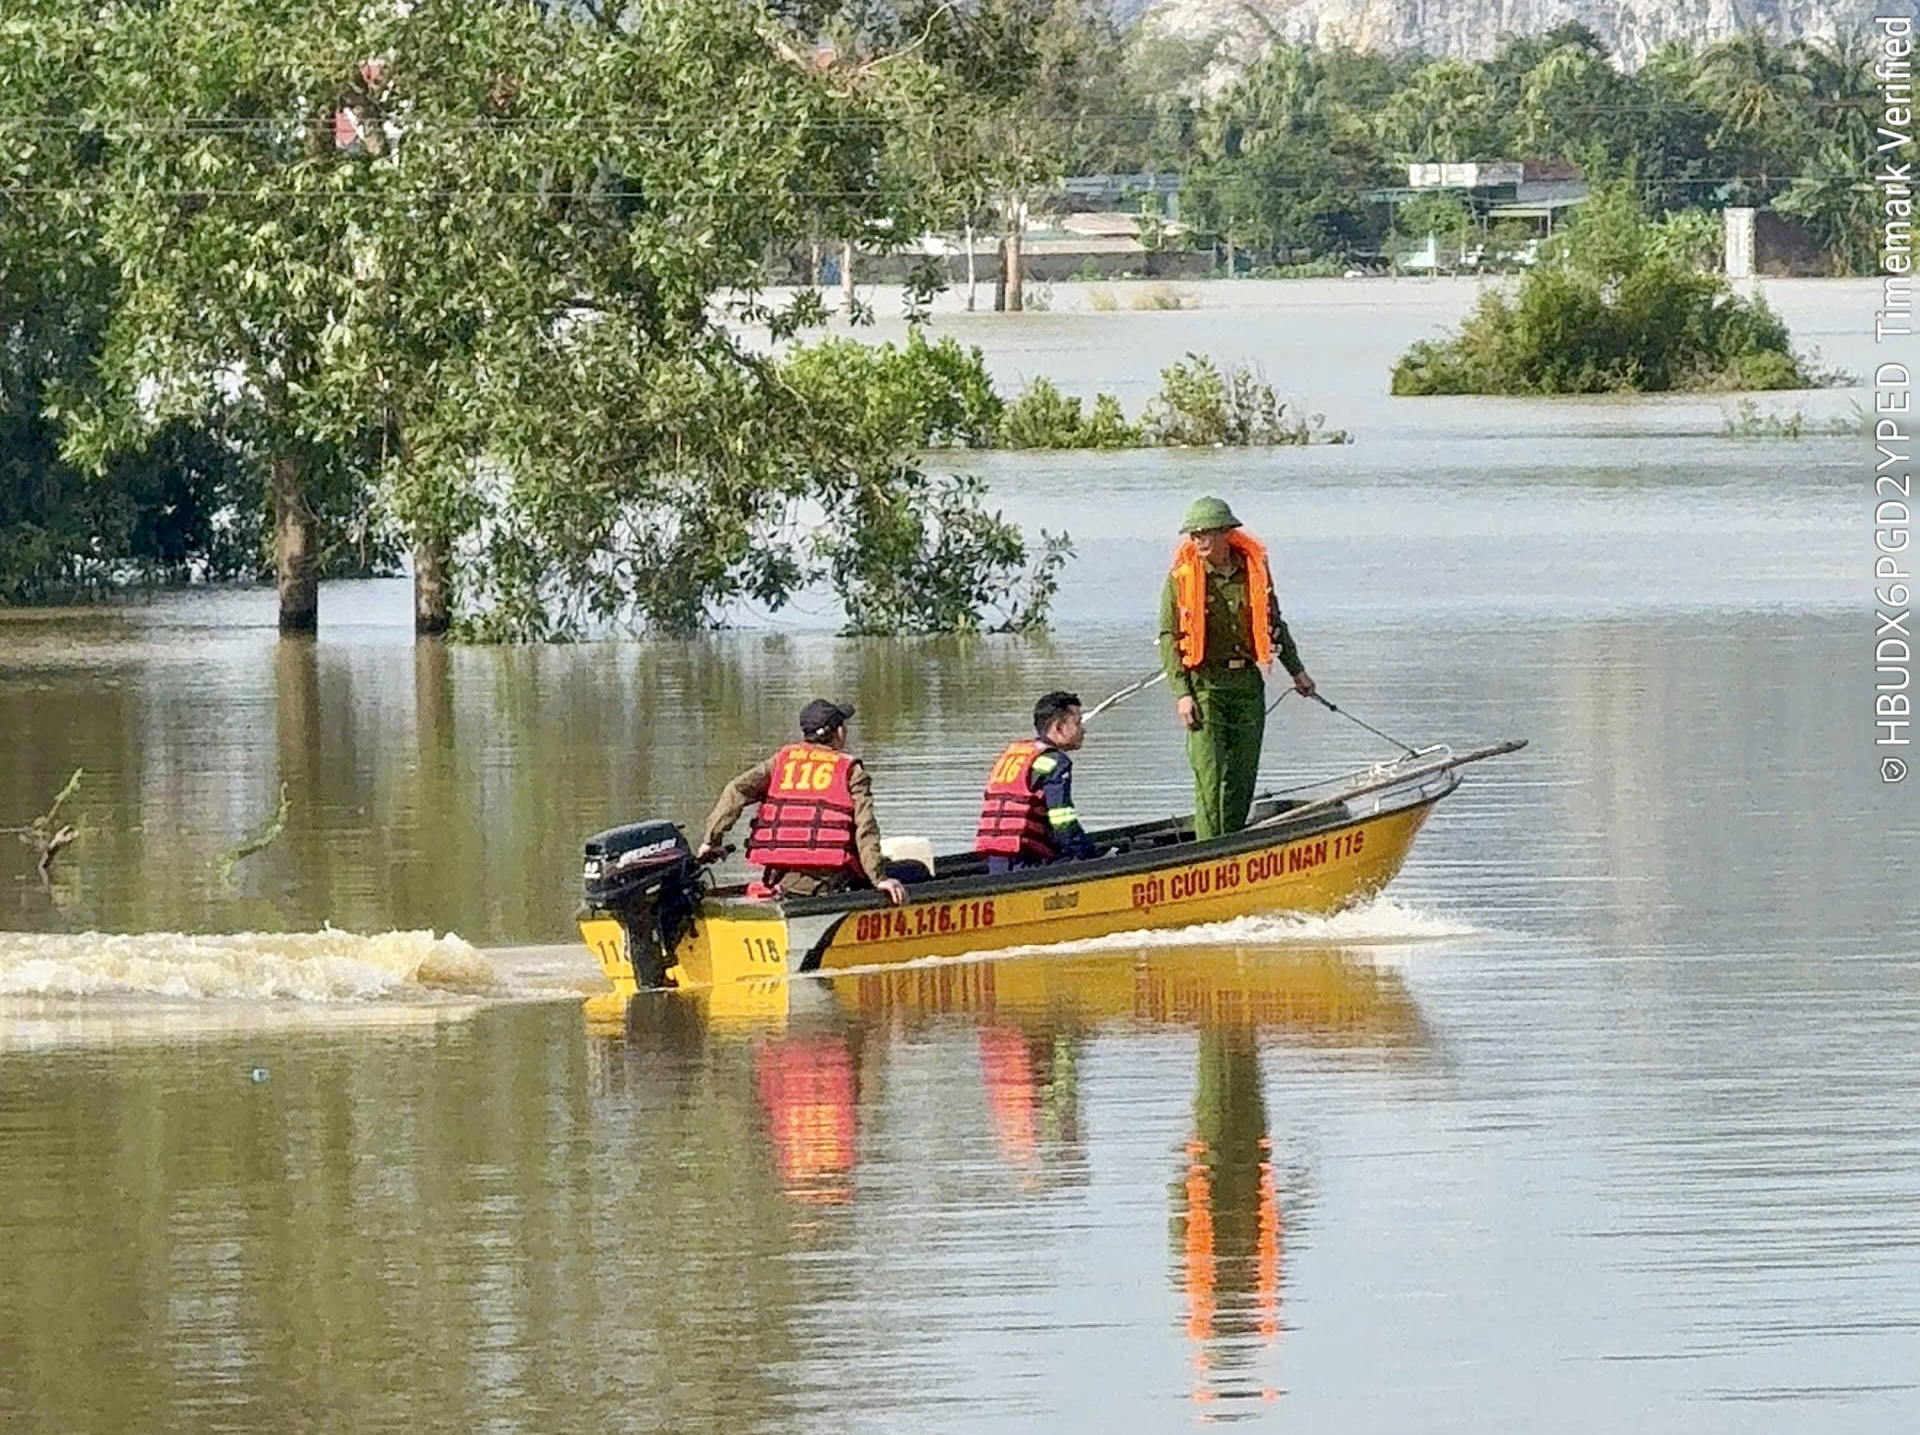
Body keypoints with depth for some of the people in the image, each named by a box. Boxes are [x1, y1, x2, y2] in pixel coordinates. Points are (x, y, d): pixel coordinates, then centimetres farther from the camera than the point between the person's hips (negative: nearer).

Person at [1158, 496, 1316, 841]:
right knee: (1210, 774, -9)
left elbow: (1274, 625, 20)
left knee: (1243, 774, 7)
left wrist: (1296, 671, 27)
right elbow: (1168, 638, -4)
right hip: (1204, 683, -4)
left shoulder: (1254, 569, 5)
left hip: (1248, 682, 4)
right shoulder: (1182, 577, -5)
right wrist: (1181, 693, -13)